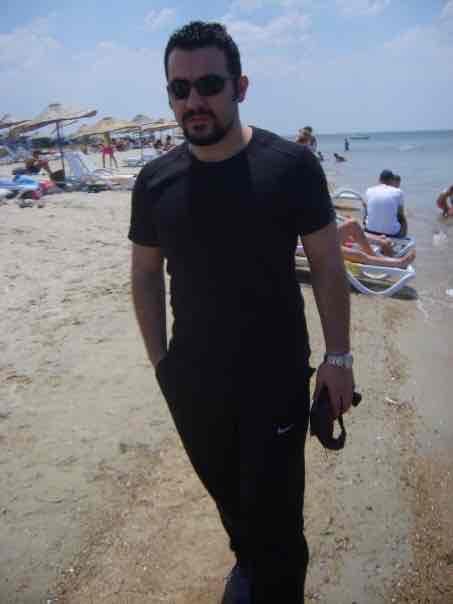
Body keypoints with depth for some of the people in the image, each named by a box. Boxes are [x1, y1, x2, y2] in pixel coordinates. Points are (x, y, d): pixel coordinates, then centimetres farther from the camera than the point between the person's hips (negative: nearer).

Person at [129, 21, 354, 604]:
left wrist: (337, 356, -5)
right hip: (193, 381, 4)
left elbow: (327, 264, -5)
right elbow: (145, 275, 6)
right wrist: (159, 359, 5)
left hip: (276, 377, -3)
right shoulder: (154, 181, -2)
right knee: (227, 494, 23)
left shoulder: (291, 166, -11)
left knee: (274, 510, 6)